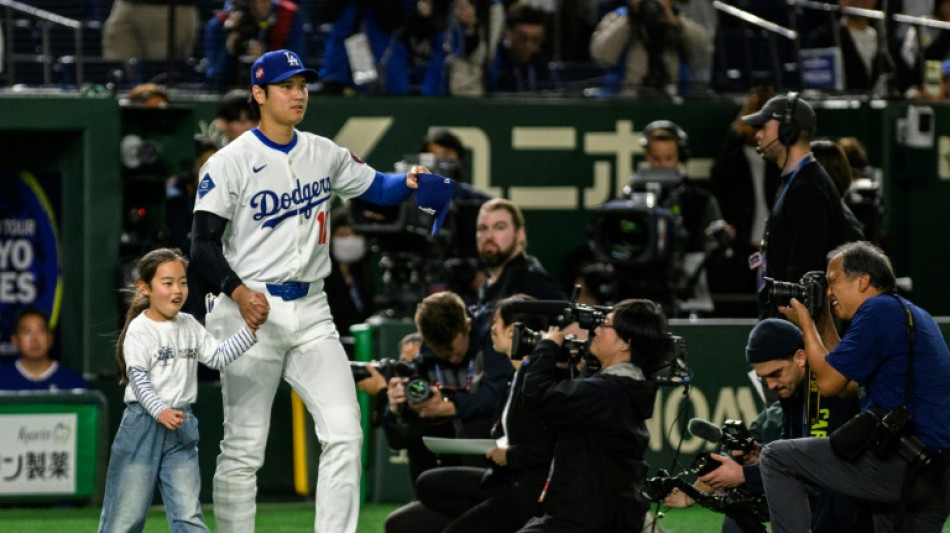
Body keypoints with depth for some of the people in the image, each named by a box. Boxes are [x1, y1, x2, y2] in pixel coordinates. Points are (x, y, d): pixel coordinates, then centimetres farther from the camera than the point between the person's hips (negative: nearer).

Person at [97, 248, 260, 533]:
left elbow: (218, 356, 6)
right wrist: (161, 412, -30)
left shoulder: (189, 326, 10)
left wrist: (249, 329, -5)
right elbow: (138, 380, -16)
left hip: (182, 427, 5)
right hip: (143, 423, -5)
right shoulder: (139, 330, -8)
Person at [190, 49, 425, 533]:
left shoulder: (324, 154, 10)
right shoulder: (232, 162, -7)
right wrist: (237, 291, -26)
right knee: (243, 448, 0)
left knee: (343, 433, -6)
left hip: (311, 312, 5)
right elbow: (203, 244, -10)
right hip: (252, 311, -5)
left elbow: (374, 186, 18)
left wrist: (408, 183, -5)